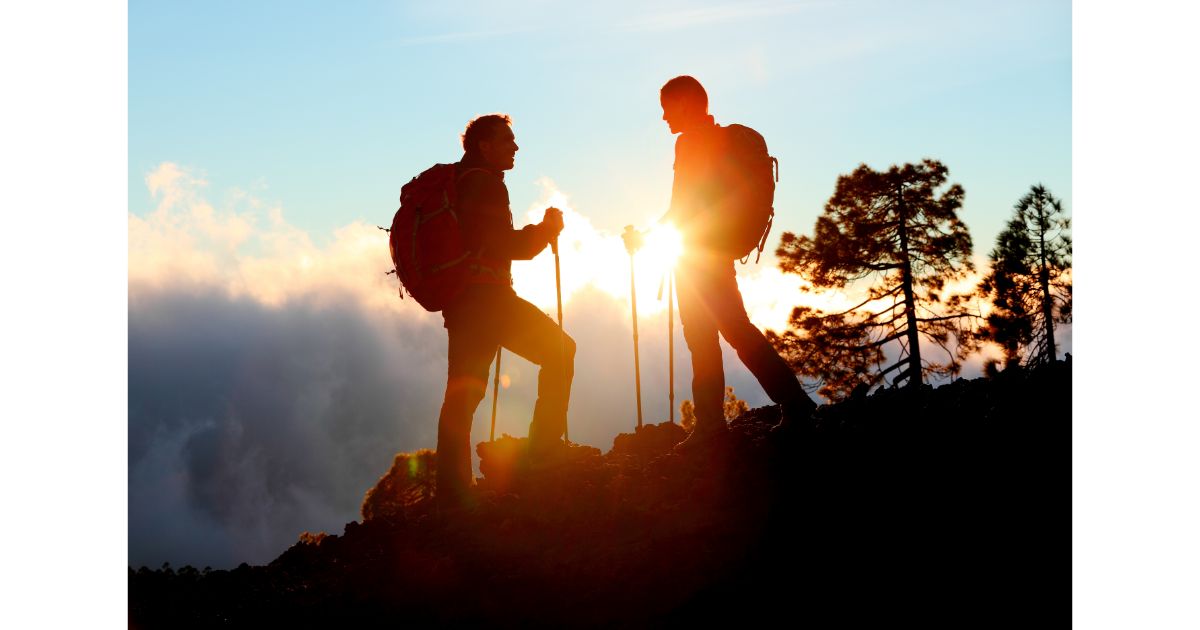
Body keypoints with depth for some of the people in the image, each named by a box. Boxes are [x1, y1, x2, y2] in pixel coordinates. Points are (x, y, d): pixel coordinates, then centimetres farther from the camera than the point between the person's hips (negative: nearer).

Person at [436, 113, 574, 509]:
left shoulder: (454, 182, 22)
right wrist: (548, 229, 2)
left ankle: (452, 491, 4)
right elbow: (507, 245, -14)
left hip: (459, 301, 9)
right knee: (558, 350, -4)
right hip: (484, 295, -9)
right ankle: (545, 447, -9)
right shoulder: (484, 183, -7)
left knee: (463, 392, 6)